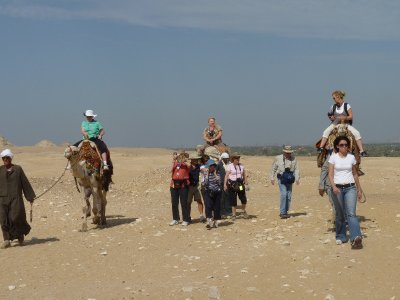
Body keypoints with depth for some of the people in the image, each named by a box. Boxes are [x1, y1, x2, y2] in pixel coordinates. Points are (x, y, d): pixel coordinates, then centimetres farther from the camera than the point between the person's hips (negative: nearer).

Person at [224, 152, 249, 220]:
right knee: (233, 201, 1)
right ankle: (234, 214, 11)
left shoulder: (241, 166, 10)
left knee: (244, 199, 0)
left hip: (240, 184, 4)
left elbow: (244, 175, 14)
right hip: (232, 184, -3)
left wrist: (246, 184, 11)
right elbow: (226, 176, -7)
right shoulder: (230, 166, -4)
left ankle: (244, 211, 27)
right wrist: (225, 184, -14)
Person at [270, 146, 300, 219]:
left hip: (290, 180, 3)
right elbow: (273, 169, 7)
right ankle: (282, 213, -14)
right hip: (281, 179, -3)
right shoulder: (278, 158, -1)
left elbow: (296, 169, 1)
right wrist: (272, 178, 3)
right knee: (284, 194, -16)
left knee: (289, 196, 5)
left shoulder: (293, 159, 4)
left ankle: (285, 212, 17)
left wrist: (297, 178, -10)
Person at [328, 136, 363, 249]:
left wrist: (359, 190, 18)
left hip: (350, 188, 1)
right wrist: (334, 187, -23)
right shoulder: (333, 157, 0)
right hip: (337, 188, 0)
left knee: (351, 213, -14)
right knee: (340, 214, 7)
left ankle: (356, 238, -27)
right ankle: (340, 237, 21)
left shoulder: (351, 157, 8)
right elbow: (330, 174, -6)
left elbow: (355, 174, 17)